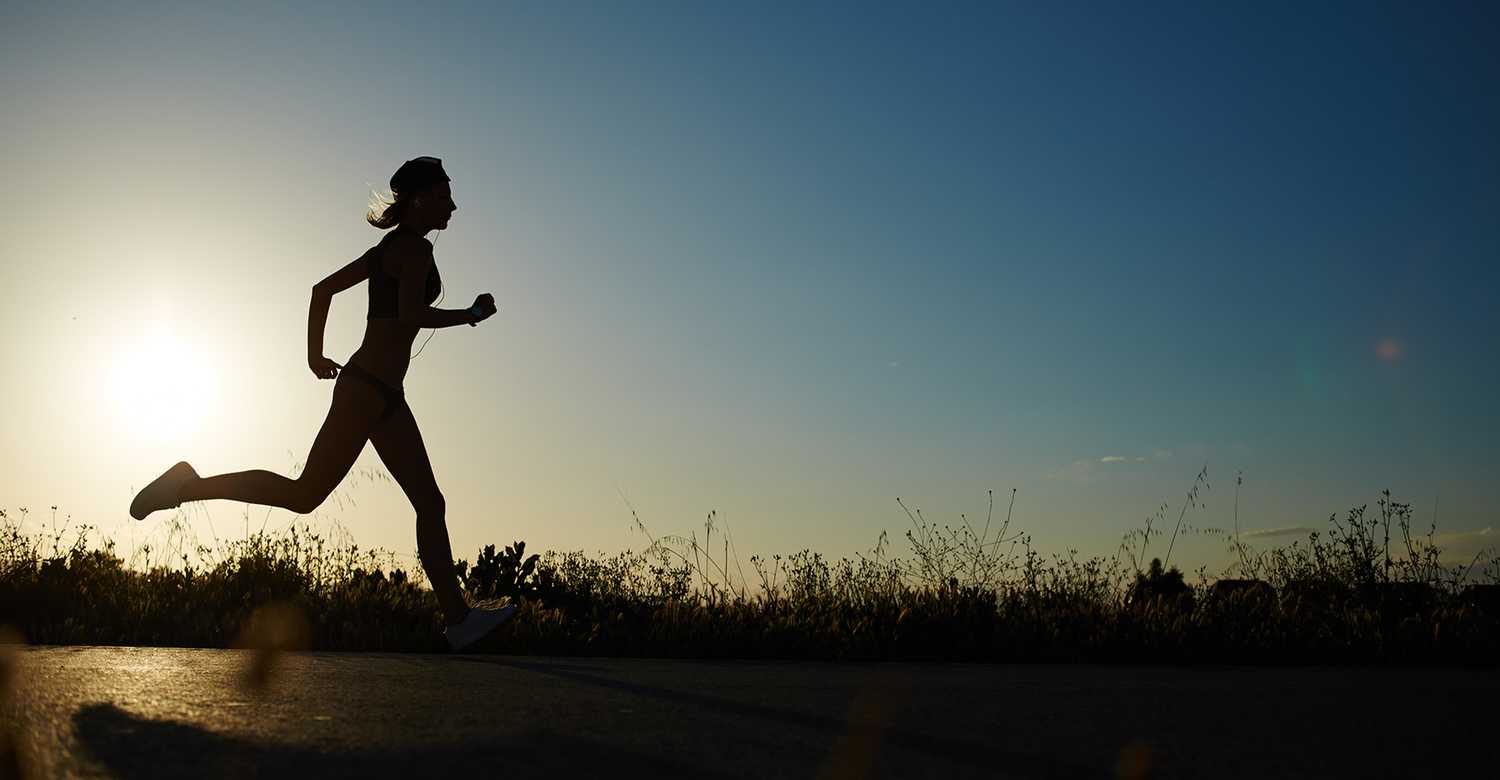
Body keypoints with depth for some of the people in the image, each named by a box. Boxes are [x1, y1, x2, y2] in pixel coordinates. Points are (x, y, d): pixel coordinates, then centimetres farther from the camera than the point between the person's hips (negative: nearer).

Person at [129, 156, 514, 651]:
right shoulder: (416, 248, -8)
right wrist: (471, 314, -8)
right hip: (369, 387, -10)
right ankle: (189, 486, 4)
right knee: (305, 495, -8)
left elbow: (322, 288, 23)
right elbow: (411, 316, -22)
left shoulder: (389, 249, 19)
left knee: (430, 502, 5)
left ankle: (459, 619, 5)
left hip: (381, 392, 10)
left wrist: (315, 356, 25)